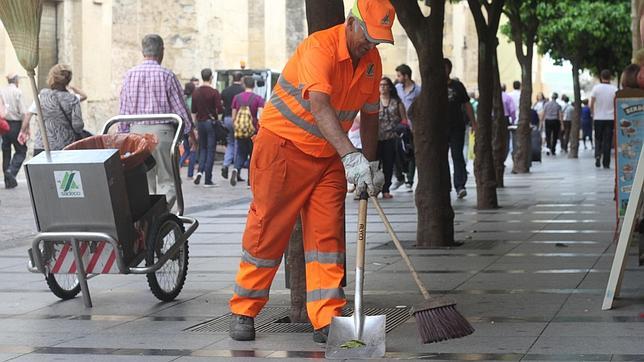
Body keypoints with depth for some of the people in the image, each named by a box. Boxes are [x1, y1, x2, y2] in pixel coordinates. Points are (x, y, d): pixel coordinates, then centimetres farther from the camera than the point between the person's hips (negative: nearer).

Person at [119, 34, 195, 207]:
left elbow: (123, 108, 6)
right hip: (162, 129, -3)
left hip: (137, 129, 3)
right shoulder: (166, 75, -6)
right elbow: (179, 106, -1)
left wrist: (123, 133, 15)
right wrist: (190, 131, 10)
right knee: (166, 179, 3)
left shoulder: (130, 75, 3)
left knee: (143, 180, 11)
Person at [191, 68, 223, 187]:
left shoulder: (196, 92, 5)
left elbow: (193, 111, 9)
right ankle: (208, 180, -1)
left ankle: (200, 171, -6)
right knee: (210, 151, 0)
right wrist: (214, 111, 7)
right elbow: (220, 110, -14)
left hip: (200, 123, 4)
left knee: (202, 149, 17)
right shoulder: (214, 92, -11)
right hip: (211, 123, -4)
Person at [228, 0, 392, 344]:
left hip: (329, 156, 6)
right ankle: (243, 312, 12)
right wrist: (350, 156, -47)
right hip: (283, 145, -6)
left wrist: (370, 165, 11)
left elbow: (369, 114, 14)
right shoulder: (319, 47, -23)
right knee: (268, 229, -1)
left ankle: (326, 320, -2)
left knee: (328, 234, -2)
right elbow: (319, 106, -37)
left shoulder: (372, 60, 2)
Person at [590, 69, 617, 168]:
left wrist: (593, 114, 13)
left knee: (598, 139, 14)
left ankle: (598, 155, -10)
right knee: (608, 141, 4)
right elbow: (616, 105, -3)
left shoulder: (596, 88, -4)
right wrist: (616, 119, 8)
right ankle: (606, 163, 3)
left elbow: (591, 105, -3)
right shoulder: (614, 89, -4)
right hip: (610, 118, 0)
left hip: (598, 118, 0)